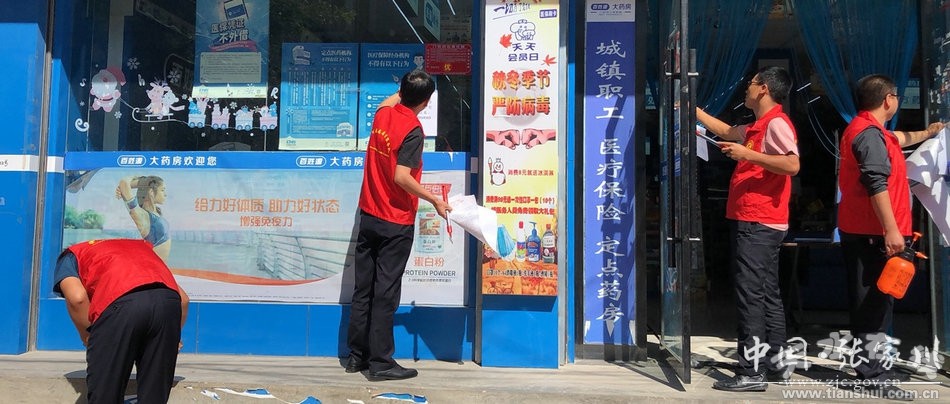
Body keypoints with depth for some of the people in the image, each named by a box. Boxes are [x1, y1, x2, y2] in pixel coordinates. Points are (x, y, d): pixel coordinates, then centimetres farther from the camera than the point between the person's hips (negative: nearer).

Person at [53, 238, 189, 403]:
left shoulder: (71, 256, 31)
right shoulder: (138, 246, 42)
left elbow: (77, 298, 4)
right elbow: (183, 298, 33)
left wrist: (87, 337, 18)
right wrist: (173, 337, 45)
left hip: (121, 303, -4)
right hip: (168, 301, 5)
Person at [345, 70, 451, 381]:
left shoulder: (383, 114, 5)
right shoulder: (413, 130, -16)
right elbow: (401, 177, -24)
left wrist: (404, 89, 45)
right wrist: (434, 200, -15)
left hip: (368, 216, 7)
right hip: (396, 223, -7)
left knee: (363, 289, 12)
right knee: (385, 293, -2)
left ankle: (357, 355, 22)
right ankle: (381, 363, 6)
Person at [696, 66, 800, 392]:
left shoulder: (776, 123, -11)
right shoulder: (756, 126, 19)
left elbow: (792, 165, -24)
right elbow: (725, 131, 37)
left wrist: (748, 155, -22)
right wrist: (692, 109, 40)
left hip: (757, 223, -10)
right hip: (756, 222, 10)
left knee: (750, 294, -10)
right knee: (766, 293, 13)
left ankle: (751, 372, -7)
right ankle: (776, 363, 21)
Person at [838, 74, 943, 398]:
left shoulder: (866, 130, 21)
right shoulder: (870, 133, -13)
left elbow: (897, 139, 43)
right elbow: (876, 184, -22)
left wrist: (927, 133, 58)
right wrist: (891, 230, -25)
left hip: (862, 232, 11)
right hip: (874, 234, -11)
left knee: (871, 303, 13)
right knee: (875, 304, -9)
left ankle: (870, 369, 20)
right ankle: (873, 375, -7)